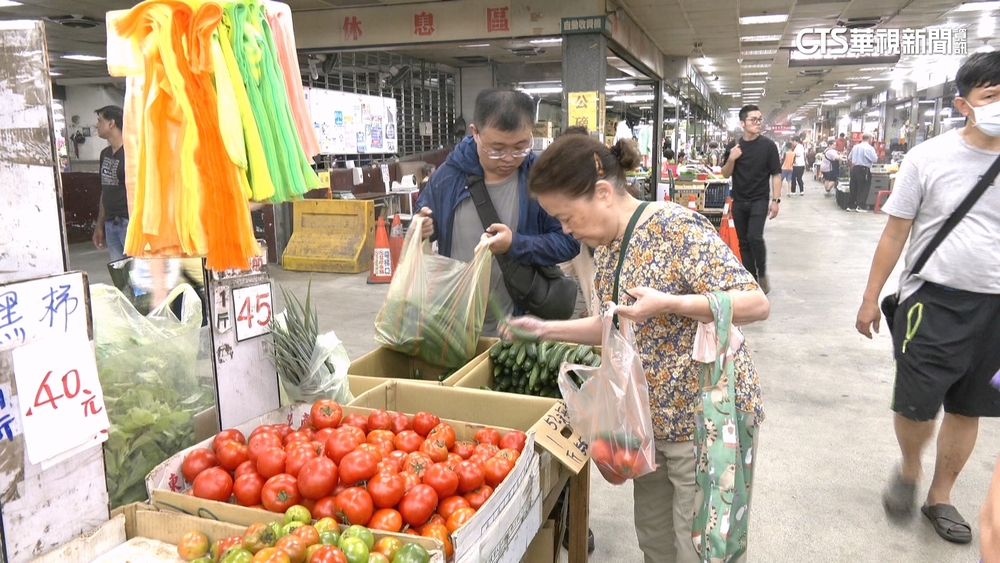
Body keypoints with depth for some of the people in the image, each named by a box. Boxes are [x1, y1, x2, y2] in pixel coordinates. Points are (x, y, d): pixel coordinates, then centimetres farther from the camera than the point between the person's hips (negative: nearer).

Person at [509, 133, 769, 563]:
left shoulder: (678, 229, -21)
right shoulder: (606, 246, 3)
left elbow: (756, 304, -23)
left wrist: (667, 304, -32)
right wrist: (546, 330, 7)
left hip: (705, 419, -8)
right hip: (650, 419, 8)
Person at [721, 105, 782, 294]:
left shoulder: (768, 145, -4)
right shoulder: (735, 146, 4)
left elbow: (775, 174, -3)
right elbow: (726, 174, 7)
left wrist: (776, 200, -9)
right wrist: (731, 159, -13)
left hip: (759, 200, -4)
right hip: (739, 201, 4)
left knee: (755, 237, -19)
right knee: (743, 242, 8)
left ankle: (762, 274, 3)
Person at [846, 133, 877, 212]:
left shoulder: (855, 147, 11)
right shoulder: (869, 148, -9)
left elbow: (849, 158, 19)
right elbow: (874, 159, -14)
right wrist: (876, 156, 7)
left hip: (854, 168, 6)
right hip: (864, 170, -6)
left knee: (853, 188, 10)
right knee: (863, 188, 0)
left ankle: (850, 205, 13)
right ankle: (861, 206, -2)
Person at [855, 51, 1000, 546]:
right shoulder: (928, 158, -7)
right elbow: (895, 232, -3)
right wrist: (870, 299, -2)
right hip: (934, 301, -3)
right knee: (916, 406, -2)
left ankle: (940, 496, 33)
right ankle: (909, 469, 30)